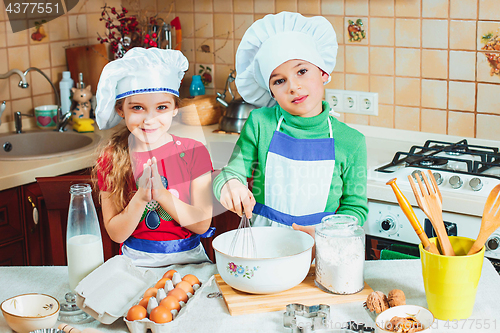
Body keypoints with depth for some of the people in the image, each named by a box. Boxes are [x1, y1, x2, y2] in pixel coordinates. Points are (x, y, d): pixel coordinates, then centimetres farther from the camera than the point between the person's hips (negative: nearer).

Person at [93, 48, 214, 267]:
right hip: (136, 263, 0)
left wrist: (161, 194, -17)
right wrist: (140, 199, -18)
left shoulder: (193, 152, -3)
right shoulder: (111, 160, -1)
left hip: (187, 259, 0)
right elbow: (116, 234, -1)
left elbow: (202, 224, -5)